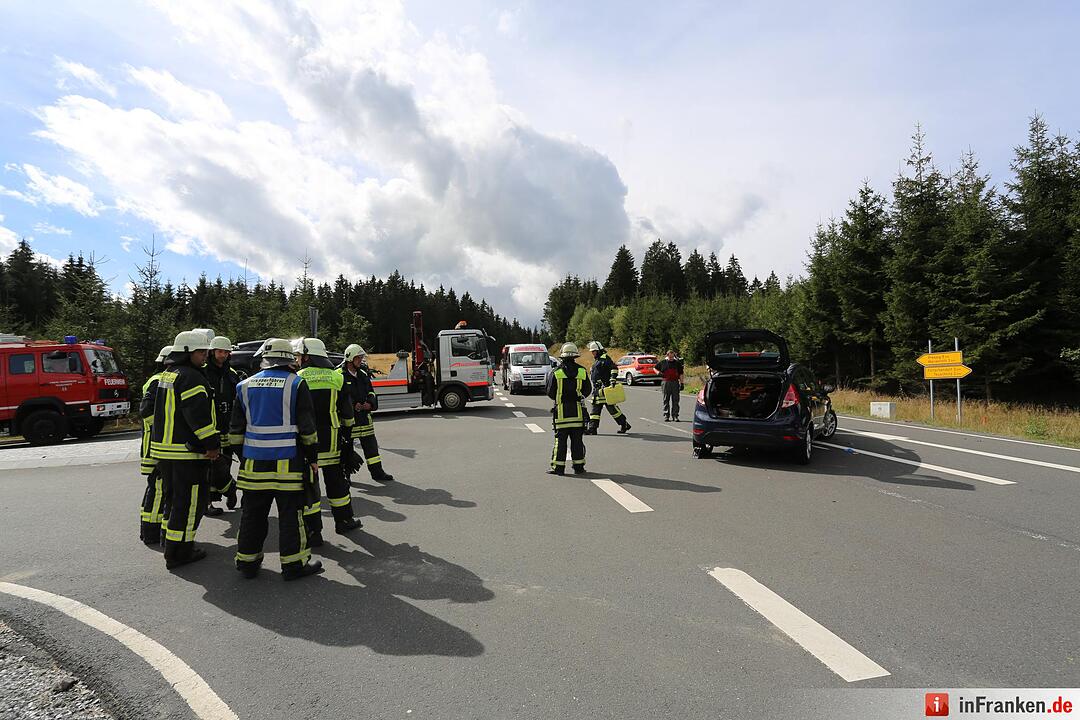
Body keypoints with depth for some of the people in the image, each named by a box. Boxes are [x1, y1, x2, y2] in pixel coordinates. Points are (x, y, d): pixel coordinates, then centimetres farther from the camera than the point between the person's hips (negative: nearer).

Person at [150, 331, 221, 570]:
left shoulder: (167, 375, 16)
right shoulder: (190, 377, -16)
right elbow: (199, 415, -23)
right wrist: (213, 444, -19)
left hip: (164, 448, 10)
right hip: (188, 452, -10)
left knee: (175, 498, 21)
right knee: (189, 502, -1)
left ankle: (172, 543, 32)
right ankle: (178, 553, 4)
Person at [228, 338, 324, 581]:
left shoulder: (246, 385, 9)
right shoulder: (296, 384, -5)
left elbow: (236, 428, 12)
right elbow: (307, 426, -5)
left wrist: (241, 454, 21)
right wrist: (312, 456, 4)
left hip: (254, 461, 4)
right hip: (288, 461, -4)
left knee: (252, 513, 15)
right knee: (290, 514, 3)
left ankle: (247, 561, 24)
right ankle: (294, 564, 8)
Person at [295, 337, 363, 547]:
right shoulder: (336, 377, 4)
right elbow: (347, 413, 10)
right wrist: (348, 432, 22)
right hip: (331, 440, 3)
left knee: (308, 483, 3)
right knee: (336, 480, 16)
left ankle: (313, 531, 6)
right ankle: (344, 520, 28)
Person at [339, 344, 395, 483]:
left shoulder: (363, 374, 13)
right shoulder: (339, 375, -8)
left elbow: (370, 392, 19)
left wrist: (370, 403, -2)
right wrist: (353, 406, -17)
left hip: (364, 415, 6)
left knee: (370, 444, 7)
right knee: (346, 445, 5)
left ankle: (377, 472, 13)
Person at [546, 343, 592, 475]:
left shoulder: (556, 373, -8)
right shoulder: (582, 371, -2)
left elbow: (550, 393, -3)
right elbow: (588, 390, 7)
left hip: (561, 411, -2)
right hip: (578, 410, 2)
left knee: (560, 439, 4)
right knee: (577, 439, 8)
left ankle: (558, 467, 6)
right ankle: (578, 466, 13)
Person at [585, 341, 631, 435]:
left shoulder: (605, 358, -8)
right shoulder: (596, 361, 22)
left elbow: (614, 368, -18)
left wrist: (613, 380, -25)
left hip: (605, 388, -10)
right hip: (597, 389, 10)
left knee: (611, 407, -7)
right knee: (595, 407, 6)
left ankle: (624, 424, 5)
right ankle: (592, 428, 7)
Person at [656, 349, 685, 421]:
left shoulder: (677, 363, 7)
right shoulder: (662, 362, 6)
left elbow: (681, 374, 8)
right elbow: (655, 368, 18)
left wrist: (681, 383, 1)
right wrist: (659, 373, -3)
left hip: (675, 383, 0)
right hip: (665, 382, 0)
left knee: (675, 400, 0)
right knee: (666, 400, 4)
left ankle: (675, 416, 5)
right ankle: (666, 416, 9)